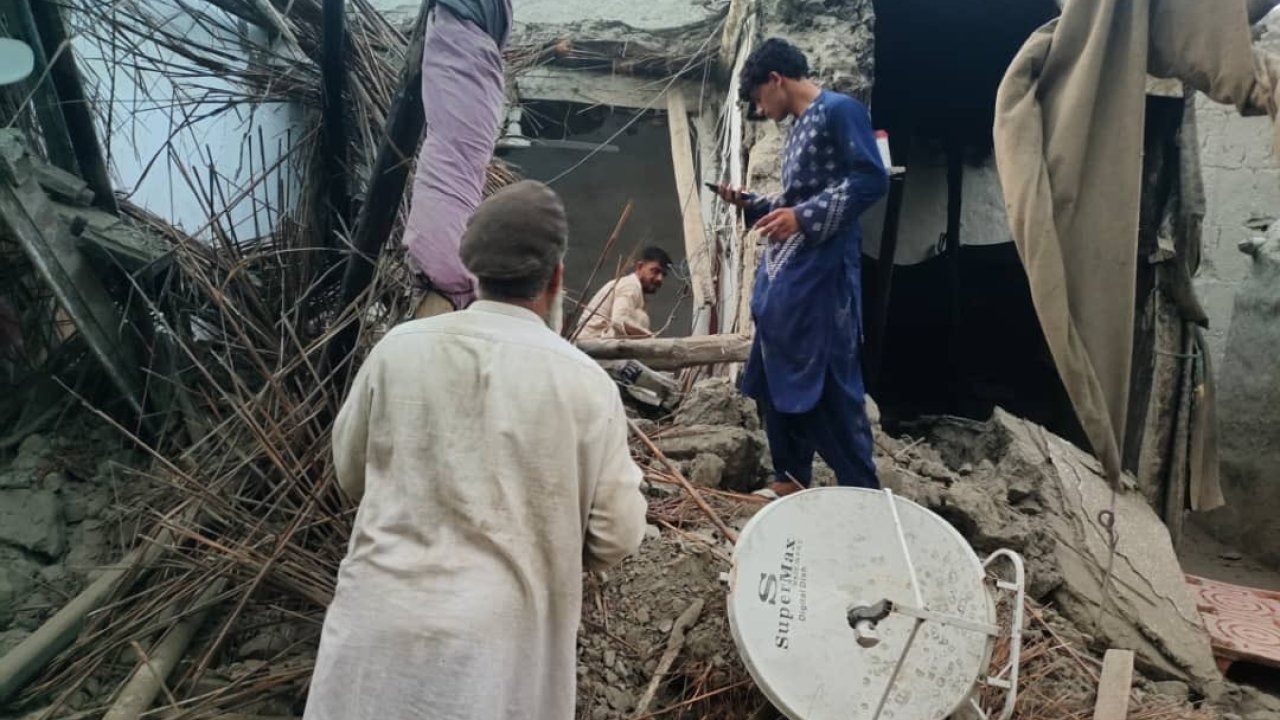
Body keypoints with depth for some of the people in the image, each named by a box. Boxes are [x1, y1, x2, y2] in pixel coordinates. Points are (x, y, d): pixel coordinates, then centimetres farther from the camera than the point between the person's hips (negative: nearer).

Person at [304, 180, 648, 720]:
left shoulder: (398, 347, -5)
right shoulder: (585, 382, -12)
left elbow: (351, 473, 9)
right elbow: (616, 535, -5)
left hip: (379, 621, 2)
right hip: (497, 639, -1)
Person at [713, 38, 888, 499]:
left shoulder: (839, 110, -5)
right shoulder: (797, 129, 22)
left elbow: (872, 180, -16)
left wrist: (804, 217, -20)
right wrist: (751, 204, 17)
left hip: (820, 272, -10)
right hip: (781, 274, 10)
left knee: (829, 383, -8)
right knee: (775, 379, 12)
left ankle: (861, 493, 2)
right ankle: (792, 477, 24)